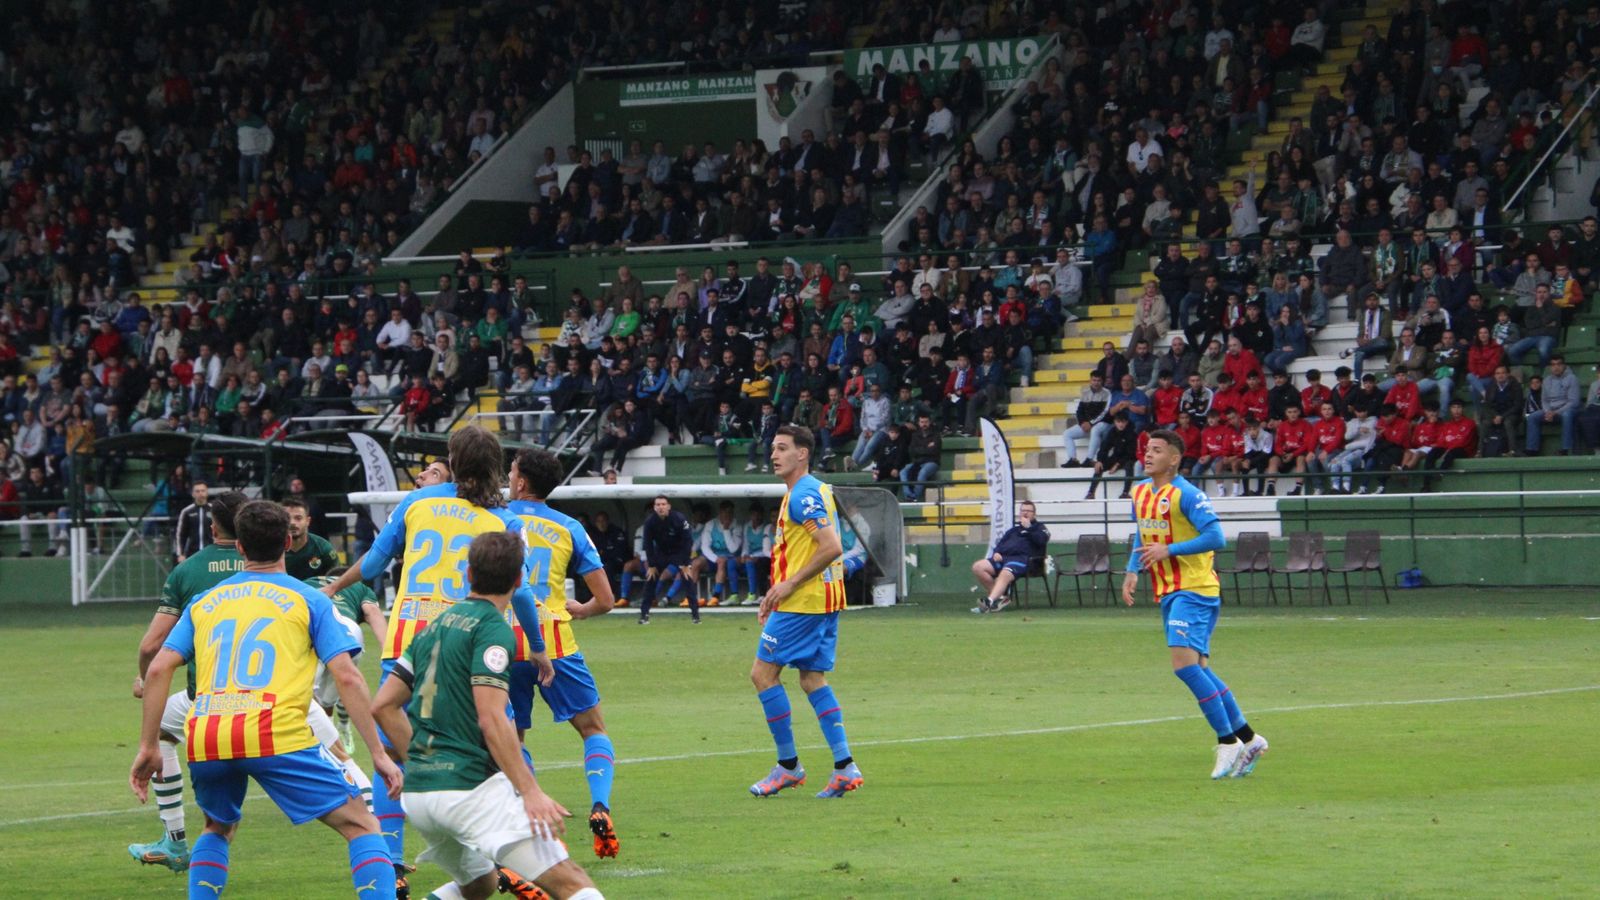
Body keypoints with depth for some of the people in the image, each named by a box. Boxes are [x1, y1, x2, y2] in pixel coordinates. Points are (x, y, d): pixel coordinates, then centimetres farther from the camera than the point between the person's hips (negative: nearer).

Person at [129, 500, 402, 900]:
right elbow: (347, 678, 3)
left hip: (205, 741, 4)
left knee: (218, 829, 31)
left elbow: (157, 670, 13)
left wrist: (148, 747, 17)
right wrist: (379, 755, 3)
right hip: (277, 735, -4)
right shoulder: (308, 600, 13)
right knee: (361, 825, 4)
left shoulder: (204, 603, 23)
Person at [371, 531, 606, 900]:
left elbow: (384, 705, 18)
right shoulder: (493, 630, -7)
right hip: (470, 787, -8)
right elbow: (491, 718, -17)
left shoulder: (435, 627, 17)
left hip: (416, 796, 8)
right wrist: (531, 791, -19)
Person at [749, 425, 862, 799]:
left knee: (763, 673, -3)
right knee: (813, 679, 10)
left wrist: (790, 584, -19)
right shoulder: (808, 492, 18)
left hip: (804, 601, -10)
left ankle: (788, 765, 0)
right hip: (824, 600, 10)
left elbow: (832, 547, -24)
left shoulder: (804, 495, -15)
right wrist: (777, 591, 21)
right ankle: (844, 766, 4)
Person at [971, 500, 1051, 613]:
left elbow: (1041, 540, -3)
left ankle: (989, 602, -58)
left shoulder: (1039, 527, 19)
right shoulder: (1014, 528, 34)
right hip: (1003, 557, 7)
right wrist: (996, 552, 6)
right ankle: (1001, 596, -11)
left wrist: (1028, 528, -3)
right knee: (978, 567, -15)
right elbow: (1001, 542, 27)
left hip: (1022, 558, -7)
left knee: (1005, 574, -38)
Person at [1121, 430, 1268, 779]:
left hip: (1194, 589, -9)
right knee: (1199, 669, 10)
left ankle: (1227, 741, -10)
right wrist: (1132, 572, 11)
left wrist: (1169, 550, -22)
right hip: (1168, 593, 9)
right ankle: (1247, 738, 19)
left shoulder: (1186, 495, -13)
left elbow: (1215, 537, -20)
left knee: (1185, 663, -19)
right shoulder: (1140, 493, 12)